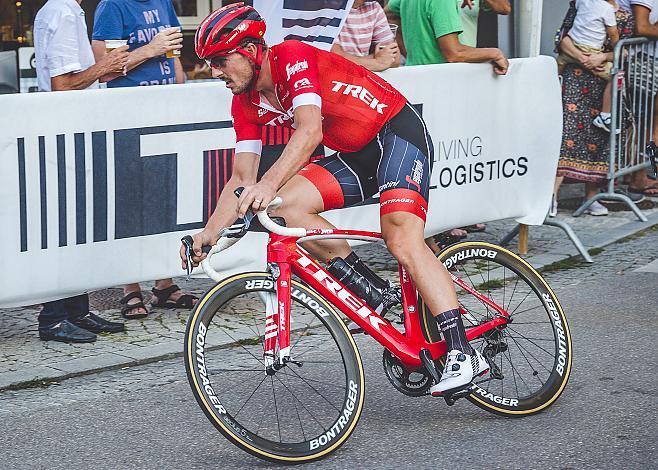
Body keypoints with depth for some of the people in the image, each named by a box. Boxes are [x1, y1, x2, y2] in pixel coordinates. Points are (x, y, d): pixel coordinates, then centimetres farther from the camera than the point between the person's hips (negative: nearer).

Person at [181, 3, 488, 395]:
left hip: (398, 131, -8)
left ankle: (463, 352, -26)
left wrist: (269, 183, -48)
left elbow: (310, 131, -35)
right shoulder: (247, 104, 3)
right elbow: (242, 179, 3)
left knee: (403, 241, -24)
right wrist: (209, 233, -9)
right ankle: (368, 289, -5)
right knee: (287, 204, -15)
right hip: (356, 156, 8)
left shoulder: (292, 57, -20)